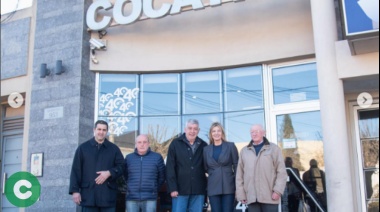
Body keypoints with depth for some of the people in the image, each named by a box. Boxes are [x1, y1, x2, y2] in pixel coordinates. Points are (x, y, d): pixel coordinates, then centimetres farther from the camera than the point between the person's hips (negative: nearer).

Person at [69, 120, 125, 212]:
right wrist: (75, 190, -4)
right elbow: (76, 171, 5)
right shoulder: (83, 148, 11)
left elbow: (121, 167, 8)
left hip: (108, 195, 1)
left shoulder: (114, 149, 13)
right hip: (88, 194, -1)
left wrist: (109, 173, -11)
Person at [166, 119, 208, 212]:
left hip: (198, 190, 2)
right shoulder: (175, 144, 1)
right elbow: (170, 168, -3)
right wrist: (172, 188, -9)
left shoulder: (203, 145, 8)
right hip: (180, 190, -2)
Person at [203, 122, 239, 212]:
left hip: (228, 186, -2)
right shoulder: (206, 149, 10)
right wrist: (213, 174, 2)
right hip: (213, 187, 2)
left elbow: (236, 165, 0)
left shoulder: (230, 146, 3)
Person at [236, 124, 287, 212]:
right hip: (251, 197, 2)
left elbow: (281, 172, 1)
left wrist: (277, 191, -10)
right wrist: (241, 194, 4)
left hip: (269, 197, -2)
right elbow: (239, 175, 12)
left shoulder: (273, 148, 8)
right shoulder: (244, 151, 15)